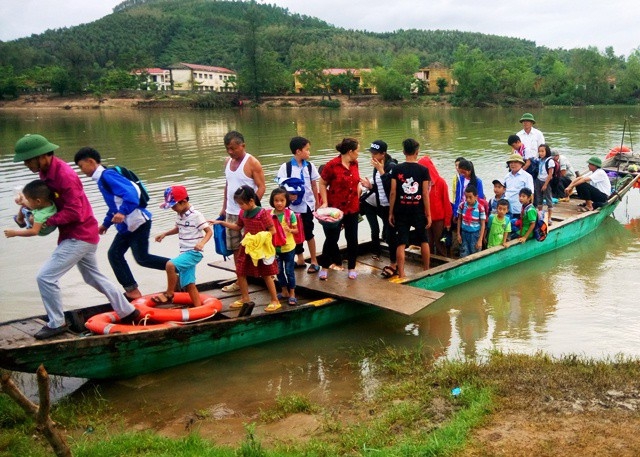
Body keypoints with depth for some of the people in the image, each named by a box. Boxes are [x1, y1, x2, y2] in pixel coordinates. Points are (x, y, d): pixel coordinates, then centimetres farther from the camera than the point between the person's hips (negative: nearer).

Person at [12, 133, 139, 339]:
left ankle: (56, 323, 7)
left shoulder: (64, 176, -24)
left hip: (79, 236, -10)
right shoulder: (46, 171, 4)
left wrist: (46, 221, -23)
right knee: (94, 277, 21)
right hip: (82, 235, 10)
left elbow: (74, 212, -26)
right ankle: (128, 312, 30)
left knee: (45, 277, -9)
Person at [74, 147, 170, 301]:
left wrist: (123, 212, -37)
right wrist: (106, 223, 28)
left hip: (138, 222, -10)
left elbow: (130, 192, -28)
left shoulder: (107, 175, -16)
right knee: (114, 254, 8)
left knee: (142, 258, -6)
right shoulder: (102, 178, 14)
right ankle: (132, 291, 11)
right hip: (126, 225, 10)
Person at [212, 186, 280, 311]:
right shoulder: (242, 213, 2)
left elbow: (272, 231, -16)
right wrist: (221, 222, 12)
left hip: (261, 249, -7)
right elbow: (238, 227, 17)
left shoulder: (262, 213, -19)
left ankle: (275, 301, 13)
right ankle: (245, 299, 26)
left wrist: (259, 238, -26)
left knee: (266, 275, 1)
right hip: (247, 247, 7)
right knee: (240, 273, 10)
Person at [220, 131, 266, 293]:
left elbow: (261, 187, -14)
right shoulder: (228, 162, 9)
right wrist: (224, 207, 16)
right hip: (231, 212, 7)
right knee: (236, 248, 12)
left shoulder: (252, 163, -12)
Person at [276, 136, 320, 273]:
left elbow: (314, 186, 6)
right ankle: (300, 259, 25)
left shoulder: (309, 166, -1)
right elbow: (282, 187, -7)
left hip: (307, 205, 0)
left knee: (308, 233, 6)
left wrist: (317, 203, 8)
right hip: (292, 206, 0)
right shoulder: (286, 167, -9)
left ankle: (314, 261, 17)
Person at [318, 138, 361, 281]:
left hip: (352, 208, 5)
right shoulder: (332, 165, -15)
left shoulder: (355, 164, 3)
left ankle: (352, 268, 23)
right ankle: (324, 267, 18)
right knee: (331, 238, 3)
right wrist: (325, 202, -15)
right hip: (335, 208, -5)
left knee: (352, 239, 9)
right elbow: (322, 184, -8)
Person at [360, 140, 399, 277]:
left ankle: (393, 264, 8)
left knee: (390, 234, -3)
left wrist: (381, 170, -22)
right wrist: (369, 186, -2)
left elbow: (390, 185, -26)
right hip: (381, 205, 7)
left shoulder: (392, 166, -13)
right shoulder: (377, 167, 9)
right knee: (387, 234, 12)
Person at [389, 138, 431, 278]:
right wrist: (428, 214, 0)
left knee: (401, 243, 3)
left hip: (401, 211, 0)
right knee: (424, 241, 18)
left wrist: (391, 213, 3)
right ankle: (426, 271, 27)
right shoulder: (423, 170, -5)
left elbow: (393, 192, -5)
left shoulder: (397, 169, -4)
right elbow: (425, 194, -6)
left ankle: (401, 274, 0)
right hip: (418, 211, 0)